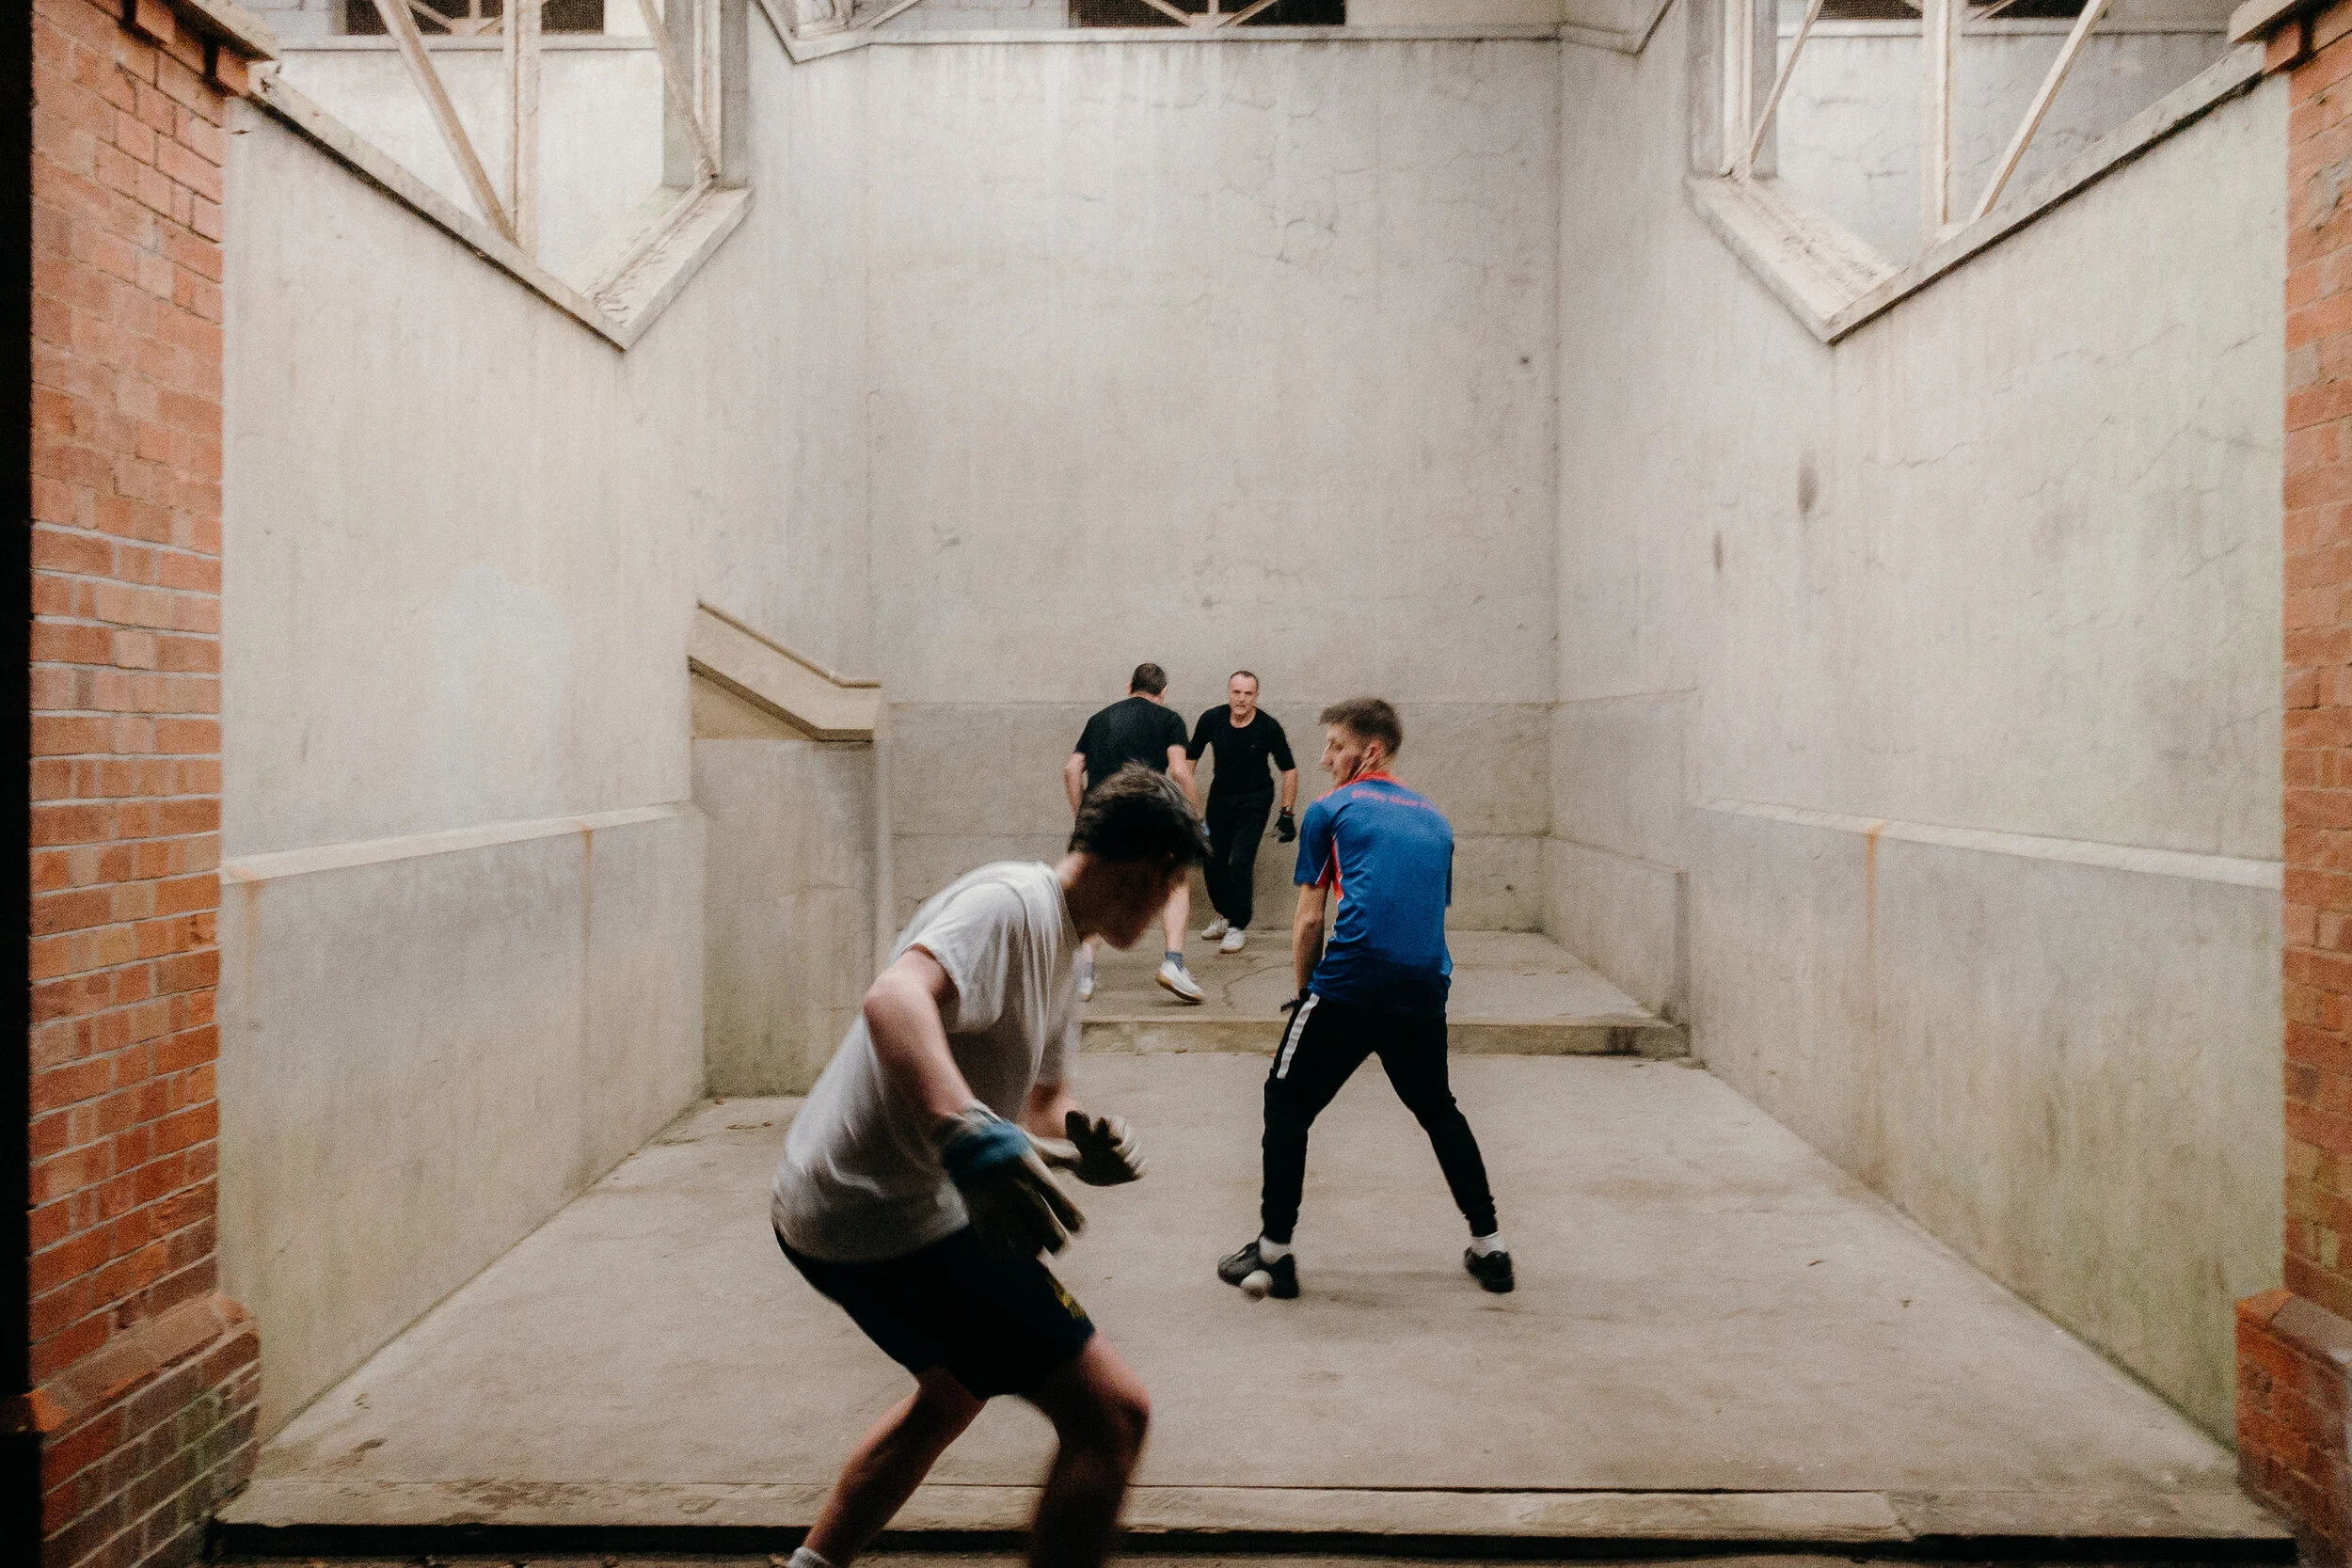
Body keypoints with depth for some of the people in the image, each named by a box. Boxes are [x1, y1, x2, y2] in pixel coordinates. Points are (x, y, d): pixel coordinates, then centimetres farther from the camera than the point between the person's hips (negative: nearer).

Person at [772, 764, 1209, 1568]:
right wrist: (972, 1136, -51)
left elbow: (1043, 1100, 18)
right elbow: (894, 998, -37)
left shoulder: (1062, 951, 13)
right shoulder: (1011, 902, -18)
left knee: (956, 1389, 33)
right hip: (886, 1219, -11)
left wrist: (1086, 1141, -5)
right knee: (1111, 1412, -9)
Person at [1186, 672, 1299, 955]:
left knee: (1240, 861, -13)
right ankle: (1224, 914, 30)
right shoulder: (1212, 719, -12)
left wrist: (1287, 813, -12)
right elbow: (1190, 757, 2)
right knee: (1212, 860, 4)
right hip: (1220, 795, 3)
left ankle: (1238, 926, 4)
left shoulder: (1268, 727, -18)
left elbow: (1289, 770, -8)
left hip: (1254, 801, -3)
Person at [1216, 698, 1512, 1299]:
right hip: (1425, 991, 5)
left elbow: (1308, 921, 3)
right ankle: (1489, 1248, 29)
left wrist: (1304, 990, 17)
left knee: (1287, 1107, 11)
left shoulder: (1330, 811, 6)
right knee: (1438, 1110, 26)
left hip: (1347, 986, -5)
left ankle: (1273, 1254, 13)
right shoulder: (1434, 819, 20)